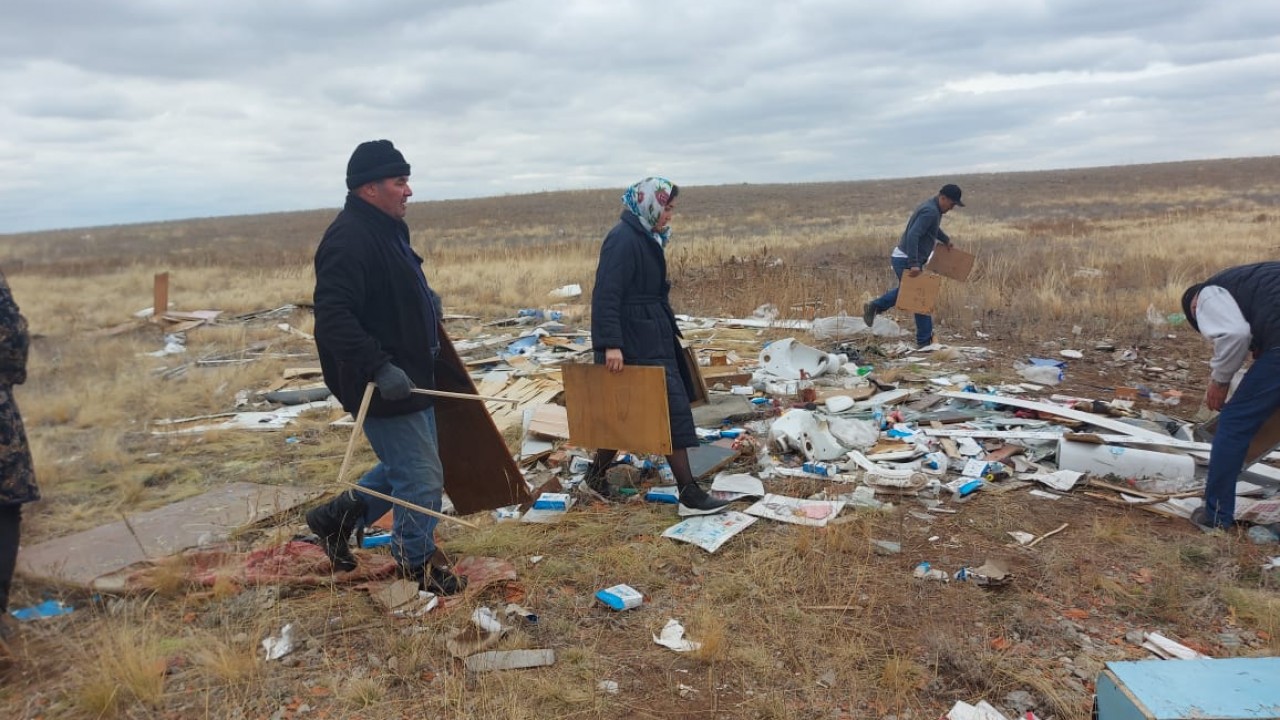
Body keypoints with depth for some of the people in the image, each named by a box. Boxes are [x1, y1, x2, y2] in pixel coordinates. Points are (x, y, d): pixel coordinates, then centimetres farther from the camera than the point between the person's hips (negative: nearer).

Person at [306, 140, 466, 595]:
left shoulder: (387, 229, 11)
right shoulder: (349, 240, -21)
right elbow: (333, 317, -29)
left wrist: (425, 301, 16)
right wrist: (379, 368, -33)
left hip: (409, 380, 10)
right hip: (385, 388, -10)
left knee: (404, 468, 22)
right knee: (422, 479, 2)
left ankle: (337, 516, 37)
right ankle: (417, 564, 23)